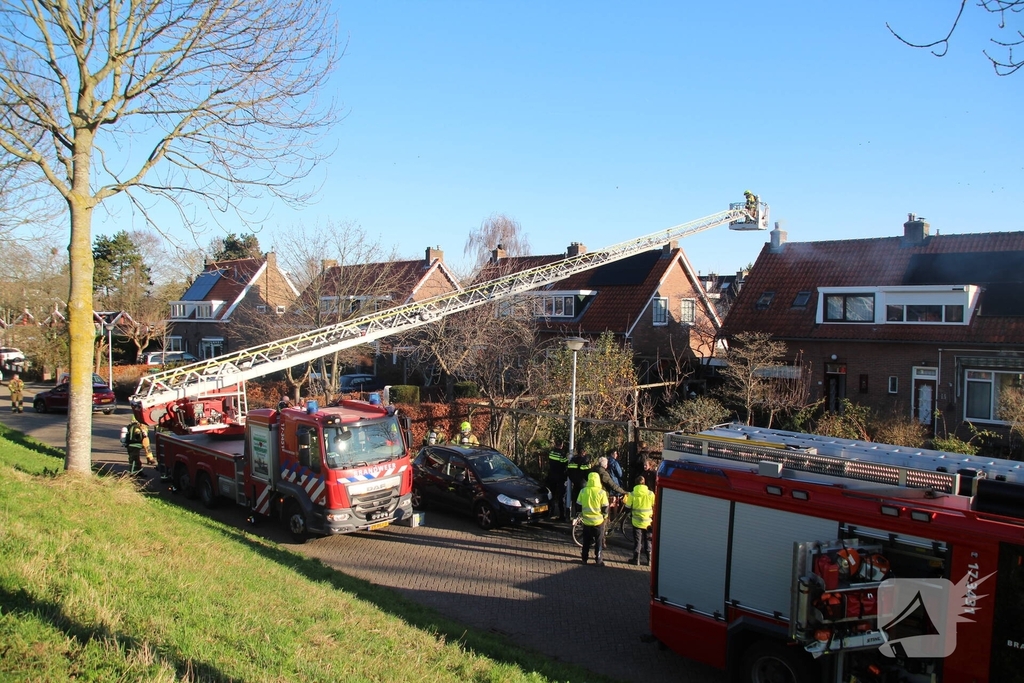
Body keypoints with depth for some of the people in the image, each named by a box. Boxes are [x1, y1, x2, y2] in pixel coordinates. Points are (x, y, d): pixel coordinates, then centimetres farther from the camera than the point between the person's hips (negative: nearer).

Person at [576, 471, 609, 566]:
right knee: (599, 542, 9)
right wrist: (604, 515, 11)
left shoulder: (583, 491, -5)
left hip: (586, 521, 3)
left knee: (586, 542, 16)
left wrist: (581, 514, 20)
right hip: (598, 521, -2)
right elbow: (605, 508, -8)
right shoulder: (601, 492, -13)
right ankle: (598, 560, 11)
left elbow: (579, 506, 3)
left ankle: (584, 559, 22)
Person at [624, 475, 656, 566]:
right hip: (648, 521, 1)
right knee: (647, 541, 13)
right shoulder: (650, 493, -8)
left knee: (637, 541, 8)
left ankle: (636, 559, 9)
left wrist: (626, 498, 13)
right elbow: (654, 505, 1)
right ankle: (648, 559, 15)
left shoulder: (632, 494, -11)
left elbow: (628, 506, -5)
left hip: (637, 521, -1)